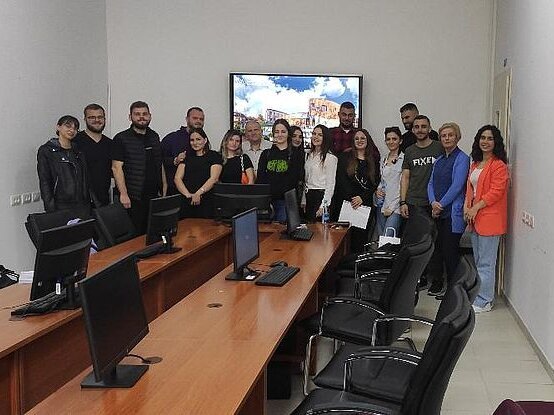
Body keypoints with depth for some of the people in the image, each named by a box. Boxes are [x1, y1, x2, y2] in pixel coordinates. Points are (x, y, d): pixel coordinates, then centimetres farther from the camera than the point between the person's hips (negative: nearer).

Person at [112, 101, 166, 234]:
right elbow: (116, 167, -9)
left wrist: (164, 186, 13)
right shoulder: (121, 138, -3)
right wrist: (123, 194, -16)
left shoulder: (154, 137, 15)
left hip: (154, 196, 5)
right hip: (133, 197, -5)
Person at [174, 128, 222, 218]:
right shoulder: (186, 157, 17)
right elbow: (177, 178, 6)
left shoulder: (214, 156, 6)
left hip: (207, 201, -3)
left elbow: (214, 179, -7)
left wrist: (198, 193, -21)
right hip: (187, 202, 3)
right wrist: (188, 194, -12)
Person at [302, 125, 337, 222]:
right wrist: (304, 201, 12)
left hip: (321, 195, -7)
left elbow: (330, 184, -12)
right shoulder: (309, 155, 13)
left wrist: (324, 205, -16)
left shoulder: (330, 157, -10)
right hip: (309, 196, 7)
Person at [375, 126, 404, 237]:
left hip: (395, 207, -7)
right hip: (381, 204, 7)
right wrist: (377, 190, 3)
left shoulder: (404, 159, -6)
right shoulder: (383, 159, 16)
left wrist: (392, 207, -11)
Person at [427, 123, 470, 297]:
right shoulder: (439, 160, 17)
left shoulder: (462, 158, -6)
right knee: (438, 248, 10)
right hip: (438, 212, 7)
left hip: (453, 212, -7)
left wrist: (441, 204, -11)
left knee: (450, 250, -3)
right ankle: (437, 284, 21)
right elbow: (431, 183, 12)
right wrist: (433, 202, -6)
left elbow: (457, 186, -14)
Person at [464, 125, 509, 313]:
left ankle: (483, 302, 2)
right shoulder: (475, 164, 17)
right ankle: (484, 296, 25)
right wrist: (466, 206, 4)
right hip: (475, 219, 9)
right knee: (479, 261, 15)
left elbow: (496, 192, -17)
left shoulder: (499, 165, -11)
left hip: (490, 219, -9)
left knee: (486, 263, -5)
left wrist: (475, 208, -14)